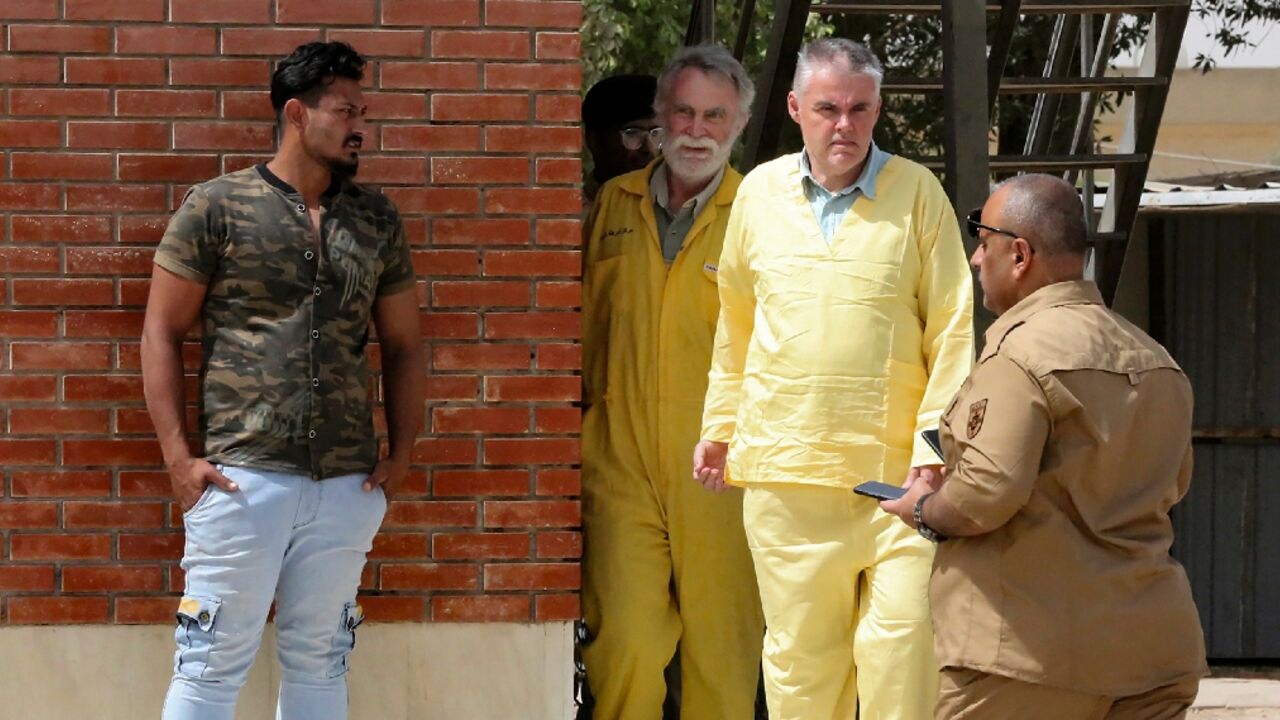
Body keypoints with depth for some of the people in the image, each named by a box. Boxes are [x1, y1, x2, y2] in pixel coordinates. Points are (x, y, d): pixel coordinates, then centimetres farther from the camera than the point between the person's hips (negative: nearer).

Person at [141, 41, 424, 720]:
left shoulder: (377, 219, 11)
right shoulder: (216, 206, -1)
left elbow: (402, 343, 17)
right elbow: (162, 332, 0)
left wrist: (401, 454, 7)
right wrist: (178, 456, -8)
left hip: (348, 486, 4)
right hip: (242, 479, -4)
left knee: (320, 662, 11)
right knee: (212, 663, -2)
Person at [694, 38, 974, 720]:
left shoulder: (917, 191, 1)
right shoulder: (759, 192, 10)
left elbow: (952, 331, -1)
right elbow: (734, 324, 21)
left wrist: (933, 448, -8)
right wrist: (718, 426, 22)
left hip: (895, 468, -2)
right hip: (784, 467, 2)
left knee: (901, 646, -7)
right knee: (800, 651, 6)